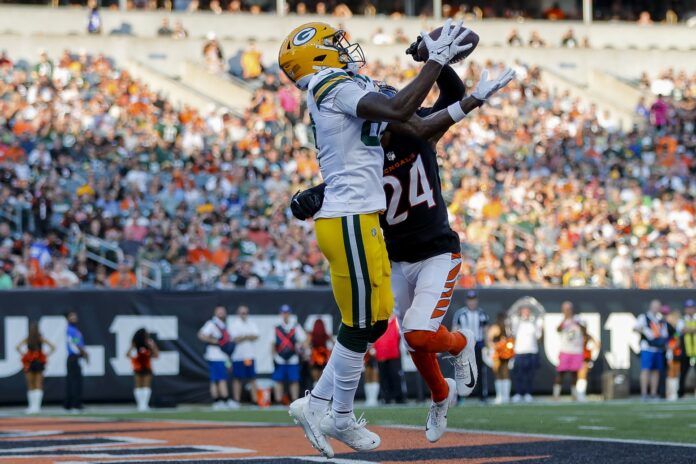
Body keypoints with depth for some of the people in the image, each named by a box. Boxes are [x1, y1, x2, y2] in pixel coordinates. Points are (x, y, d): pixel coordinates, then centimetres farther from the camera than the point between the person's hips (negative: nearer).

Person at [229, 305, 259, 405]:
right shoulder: (234, 325, -2)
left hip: (250, 356, 5)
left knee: (252, 378, 5)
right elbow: (236, 339, -13)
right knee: (237, 379, -3)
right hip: (238, 355, -5)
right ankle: (237, 400, -1)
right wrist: (248, 336, -7)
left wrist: (242, 337, -12)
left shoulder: (251, 324, 13)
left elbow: (255, 336, -2)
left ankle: (255, 399, 7)